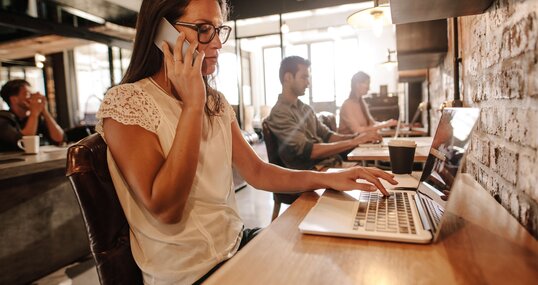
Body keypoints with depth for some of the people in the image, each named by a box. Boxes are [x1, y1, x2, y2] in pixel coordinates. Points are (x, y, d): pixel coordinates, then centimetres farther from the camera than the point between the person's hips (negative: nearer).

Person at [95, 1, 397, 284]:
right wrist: (192, 105, -24)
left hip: (238, 243, 6)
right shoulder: (126, 102, -15)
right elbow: (165, 209, -22)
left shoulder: (216, 102, 5)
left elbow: (256, 171, 4)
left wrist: (327, 178, -8)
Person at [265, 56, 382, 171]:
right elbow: (308, 151, -22)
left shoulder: (306, 108, 15)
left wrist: (356, 136, -3)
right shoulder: (279, 113, -13)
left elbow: (326, 136, 15)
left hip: (331, 163, 8)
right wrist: (353, 142, -20)